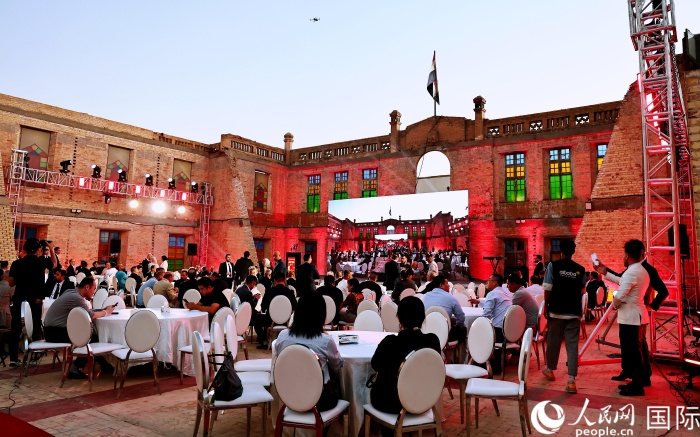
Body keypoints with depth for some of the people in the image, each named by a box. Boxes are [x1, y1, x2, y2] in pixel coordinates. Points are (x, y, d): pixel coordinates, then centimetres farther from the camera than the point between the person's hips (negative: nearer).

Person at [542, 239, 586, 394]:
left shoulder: (553, 265, -5)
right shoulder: (580, 269, 0)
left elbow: (548, 288, -7)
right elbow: (582, 291, 10)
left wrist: (546, 305, 4)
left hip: (556, 310, -1)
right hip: (574, 312, 1)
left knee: (553, 341, 14)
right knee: (572, 345, 1)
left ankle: (550, 370, 31)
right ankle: (571, 380, -3)